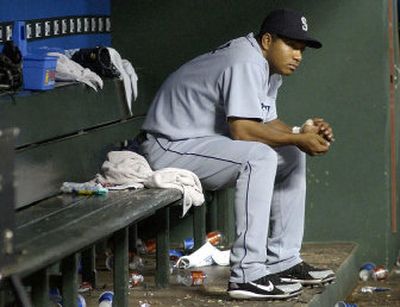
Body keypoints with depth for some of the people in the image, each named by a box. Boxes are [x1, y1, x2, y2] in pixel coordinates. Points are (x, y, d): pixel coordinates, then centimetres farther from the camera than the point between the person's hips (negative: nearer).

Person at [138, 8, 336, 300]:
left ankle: (282, 262, 11)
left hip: (205, 140, 11)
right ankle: (247, 276, -32)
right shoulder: (246, 64, -21)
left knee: (292, 157, 10)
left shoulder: (267, 67, 11)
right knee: (259, 157, -31)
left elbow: (267, 123, 10)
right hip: (169, 147, -11)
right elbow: (242, 129, -30)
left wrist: (302, 132, -8)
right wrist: (298, 139, -24)